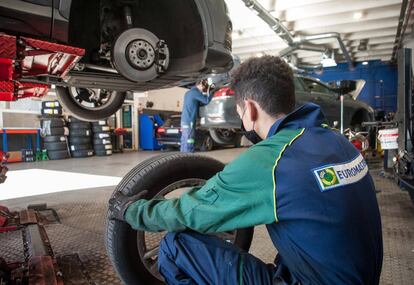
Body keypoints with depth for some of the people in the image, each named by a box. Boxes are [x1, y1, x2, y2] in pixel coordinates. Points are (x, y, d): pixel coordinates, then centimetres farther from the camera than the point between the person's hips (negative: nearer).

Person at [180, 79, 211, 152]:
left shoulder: (189, 92, 21)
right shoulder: (195, 92, -8)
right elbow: (206, 100, -11)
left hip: (184, 120, 9)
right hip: (189, 121, -9)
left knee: (184, 143, 9)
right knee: (189, 143, -10)